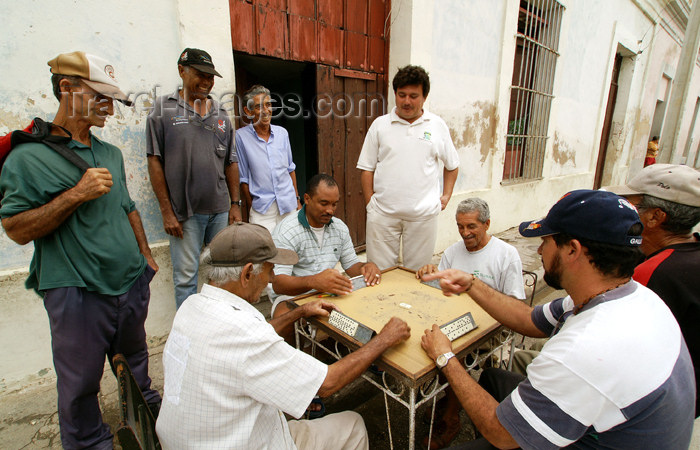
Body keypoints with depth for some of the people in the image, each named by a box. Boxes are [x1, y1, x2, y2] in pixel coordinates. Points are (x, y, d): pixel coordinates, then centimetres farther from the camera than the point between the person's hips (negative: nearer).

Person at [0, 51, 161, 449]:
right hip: (78, 292, -5)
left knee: (134, 359, 23)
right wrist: (76, 194, -21)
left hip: (132, 282, 6)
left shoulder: (111, 154, 10)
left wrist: (146, 257, 15)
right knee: (80, 383, 11)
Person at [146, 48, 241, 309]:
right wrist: (166, 211, -7)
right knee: (186, 277, 4)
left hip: (220, 209, 4)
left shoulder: (221, 114, 12)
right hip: (184, 211, -3)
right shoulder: (164, 108, 2)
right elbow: (155, 161, -2)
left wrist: (235, 204, 7)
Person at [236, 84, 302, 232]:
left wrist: (297, 199, 13)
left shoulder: (282, 133, 6)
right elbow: (243, 178, -3)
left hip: (289, 204, 4)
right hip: (262, 208, -4)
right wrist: (252, 208, -2)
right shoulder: (241, 136, -7)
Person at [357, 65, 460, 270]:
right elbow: (366, 168, 7)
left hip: (423, 214, 1)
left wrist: (446, 196, 9)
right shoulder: (380, 125, 6)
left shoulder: (438, 126, 8)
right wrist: (370, 203, 1)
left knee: (418, 274, 10)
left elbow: (452, 165, 18)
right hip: (382, 213, 0)